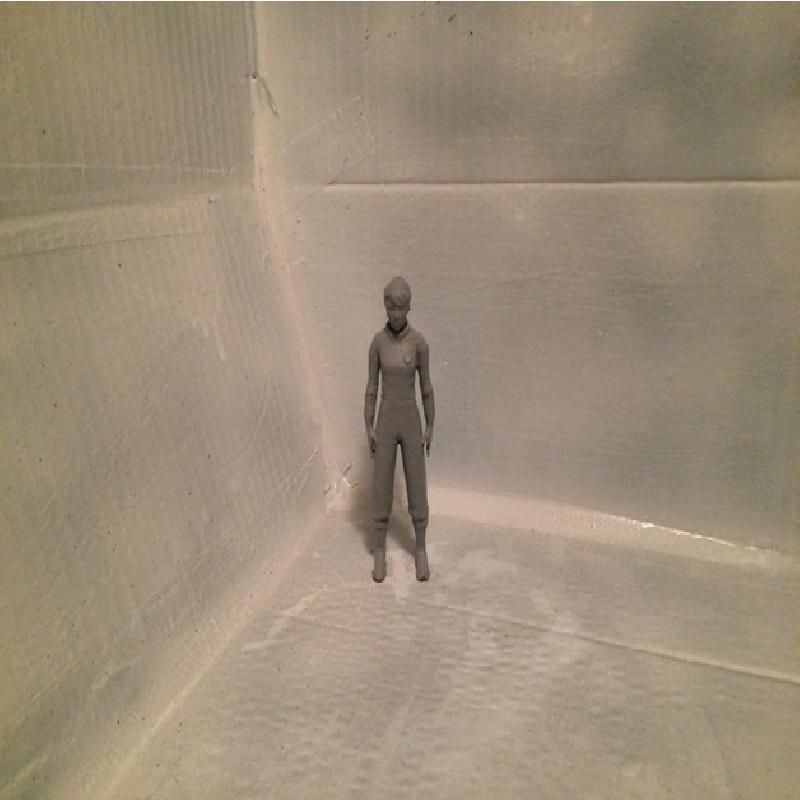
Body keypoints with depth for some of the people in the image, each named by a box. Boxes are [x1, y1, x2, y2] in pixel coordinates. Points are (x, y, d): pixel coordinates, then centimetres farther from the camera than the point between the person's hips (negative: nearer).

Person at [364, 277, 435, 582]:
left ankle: (421, 550, 26)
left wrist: (430, 429, 2)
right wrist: (368, 429, -2)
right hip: (385, 422, 0)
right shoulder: (377, 341, -5)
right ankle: (380, 552, 24)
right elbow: (371, 387, 0)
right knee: (382, 488, 6)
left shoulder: (420, 341, -7)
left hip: (412, 422, 0)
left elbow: (427, 387, -1)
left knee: (417, 488, 7)